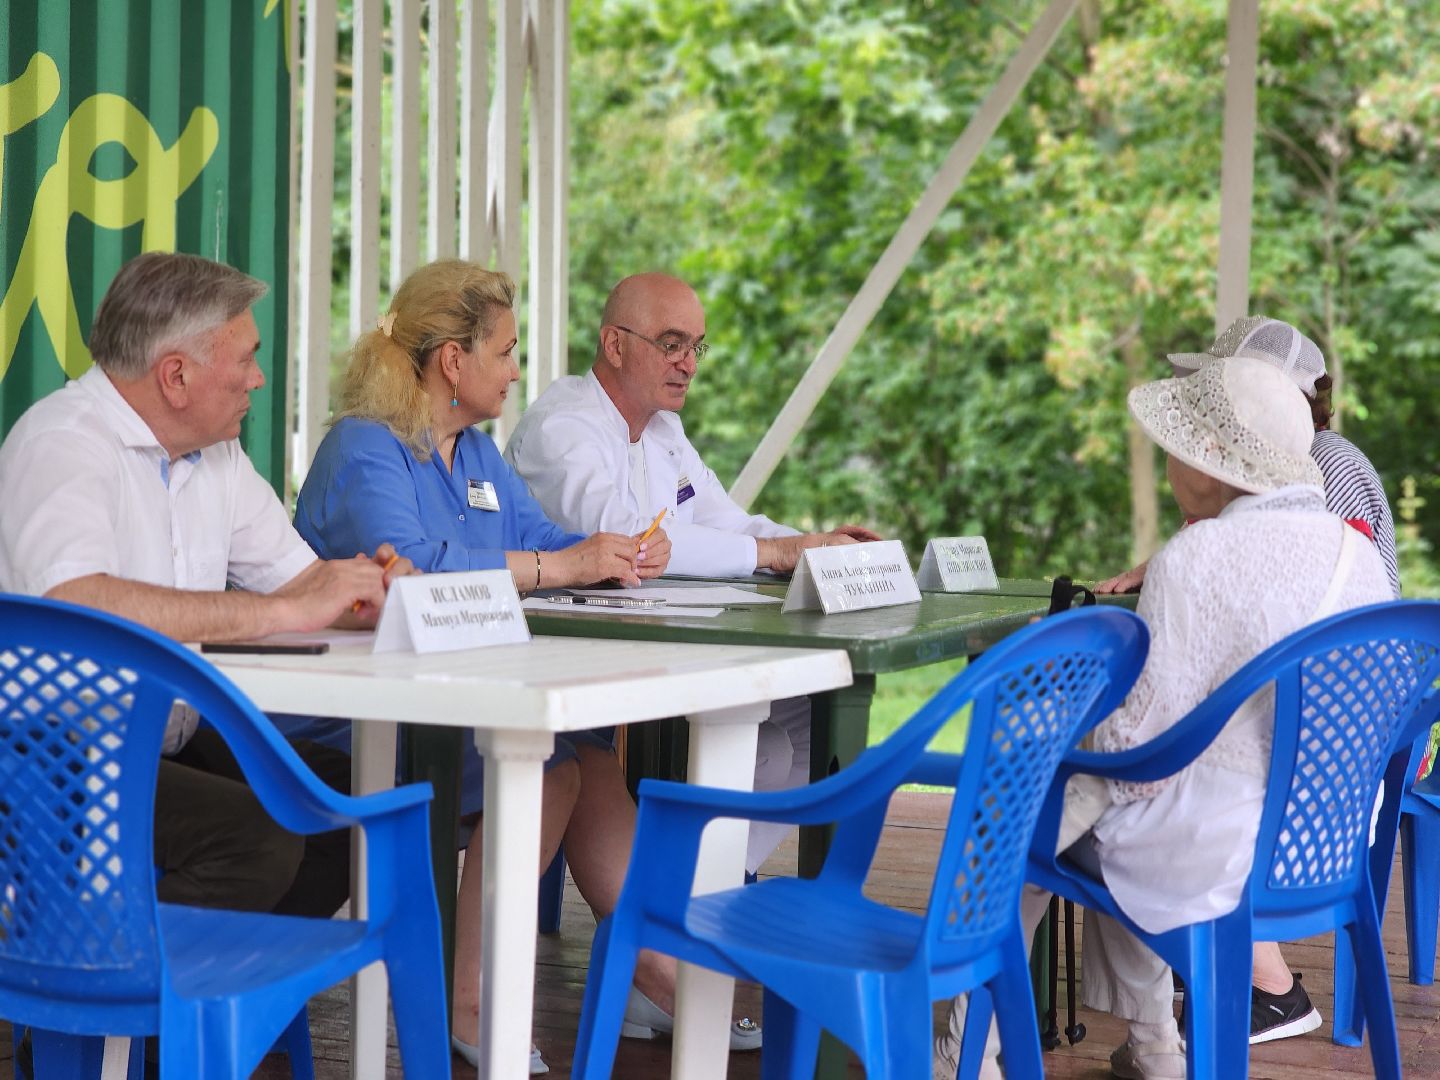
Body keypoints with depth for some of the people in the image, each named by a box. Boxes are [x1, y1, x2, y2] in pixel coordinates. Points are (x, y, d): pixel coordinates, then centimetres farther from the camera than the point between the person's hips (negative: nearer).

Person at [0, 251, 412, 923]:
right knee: (257, 838, -28)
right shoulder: (63, 443, -15)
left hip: (174, 742, 9)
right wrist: (289, 612, -29)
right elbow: (79, 605, -33)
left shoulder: (215, 453, 13)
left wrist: (360, 594, -9)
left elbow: (294, 574, 17)